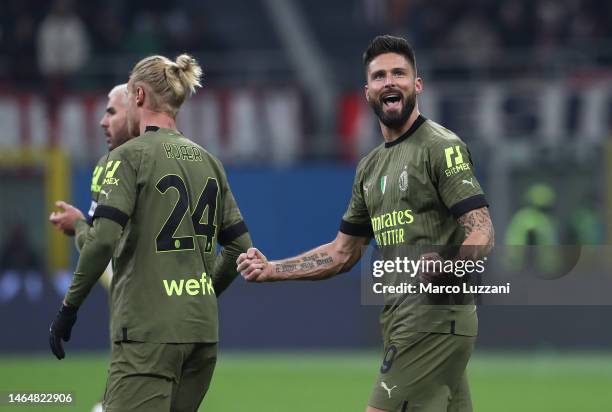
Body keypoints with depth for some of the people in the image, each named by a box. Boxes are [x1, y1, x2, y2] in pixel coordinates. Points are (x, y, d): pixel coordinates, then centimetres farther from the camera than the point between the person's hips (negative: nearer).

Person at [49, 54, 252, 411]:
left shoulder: (131, 156, -6)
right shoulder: (208, 162, 13)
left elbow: (104, 238, -16)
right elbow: (240, 246, 14)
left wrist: (69, 308, -8)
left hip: (148, 331, -7)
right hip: (202, 329, 7)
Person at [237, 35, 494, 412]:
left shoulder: (442, 147, -7)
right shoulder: (371, 167, 18)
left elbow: (481, 231, -15)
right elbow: (343, 253, 23)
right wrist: (272, 270, 11)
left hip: (435, 318, -8)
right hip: (402, 320, 8)